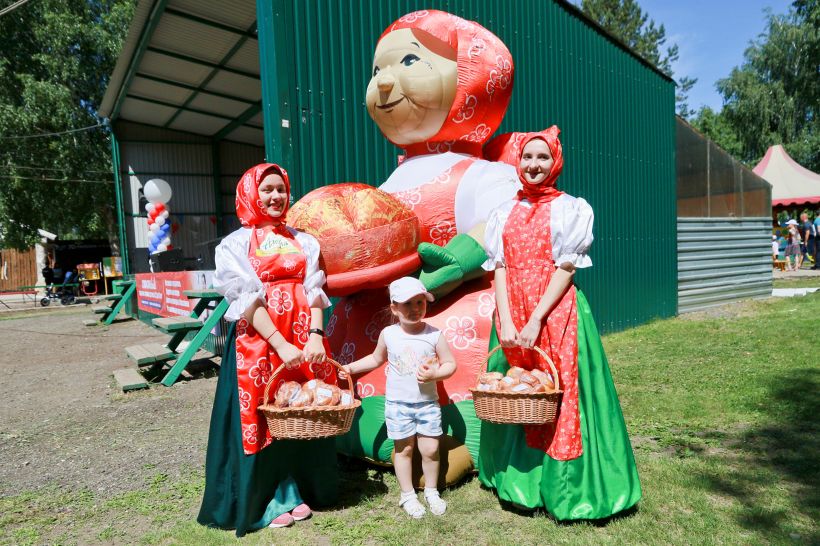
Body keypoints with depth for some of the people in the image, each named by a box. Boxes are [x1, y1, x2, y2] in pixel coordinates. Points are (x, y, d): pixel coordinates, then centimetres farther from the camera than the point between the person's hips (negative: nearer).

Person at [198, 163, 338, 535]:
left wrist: (315, 336, -12)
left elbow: (314, 291, 3)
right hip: (257, 340, -3)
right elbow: (247, 300, -10)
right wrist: (280, 345, -18)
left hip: (304, 340, 4)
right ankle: (262, 502, 19)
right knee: (260, 419, 3)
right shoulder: (236, 243, 0)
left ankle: (296, 492, 26)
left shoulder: (302, 241, 11)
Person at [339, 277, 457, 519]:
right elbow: (376, 358, 14)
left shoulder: (434, 335, -8)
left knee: (430, 449, 4)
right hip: (398, 403, 0)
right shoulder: (388, 334, -4)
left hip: (427, 402, 0)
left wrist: (433, 374, -21)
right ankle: (407, 495, 28)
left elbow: (450, 364, -4)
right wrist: (351, 367, 8)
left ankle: (431, 491, 29)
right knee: (404, 448, 10)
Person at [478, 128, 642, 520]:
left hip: (556, 312, -4)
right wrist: (505, 322, -7)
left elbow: (566, 268, -7)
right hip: (511, 314, 4)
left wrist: (536, 320, -15)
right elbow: (498, 268, 5)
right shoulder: (505, 213, 11)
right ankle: (518, 478, 28)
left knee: (559, 401, 0)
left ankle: (565, 488, 17)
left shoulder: (569, 208, 1)